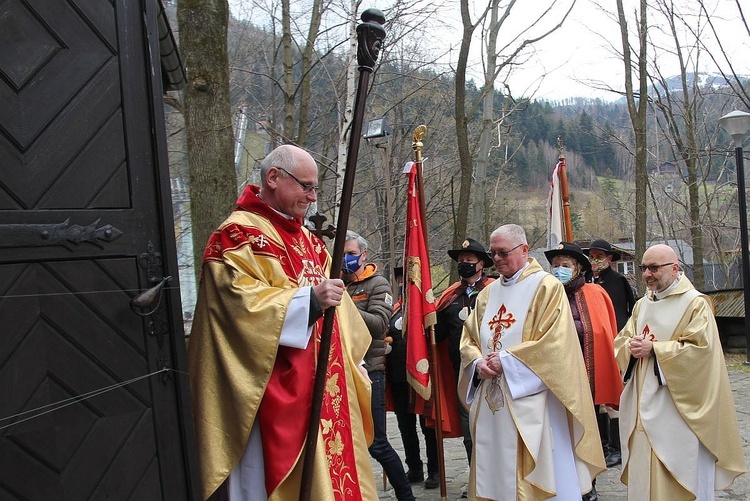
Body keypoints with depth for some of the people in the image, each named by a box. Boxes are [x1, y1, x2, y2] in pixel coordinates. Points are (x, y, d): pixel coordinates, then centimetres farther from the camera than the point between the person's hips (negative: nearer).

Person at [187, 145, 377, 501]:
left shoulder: (308, 241, 18)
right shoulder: (238, 234, -8)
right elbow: (239, 302, -21)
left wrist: (349, 370, 19)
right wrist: (309, 298, -28)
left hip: (322, 390, 8)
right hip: (273, 395, -8)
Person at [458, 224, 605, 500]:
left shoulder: (547, 287, -5)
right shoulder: (488, 293, 15)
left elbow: (554, 342, -15)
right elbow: (469, 337, 15)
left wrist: (507, 361, -15)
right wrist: (478, 363, -7)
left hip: (530, 402, -6)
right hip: (492, 403, 6)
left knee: (533, 477, 0)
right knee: (496, 473, 10)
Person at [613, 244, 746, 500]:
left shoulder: (695, 303, -7)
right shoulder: (642, 305, 13)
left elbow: (700, 349, -17)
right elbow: (621, 341, 13)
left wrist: (653, 349, -18)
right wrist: (632, 347, -10)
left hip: (678, 407, -6)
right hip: (643, 406, 6)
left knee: (678, 473, -1)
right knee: (643, 473, 9)